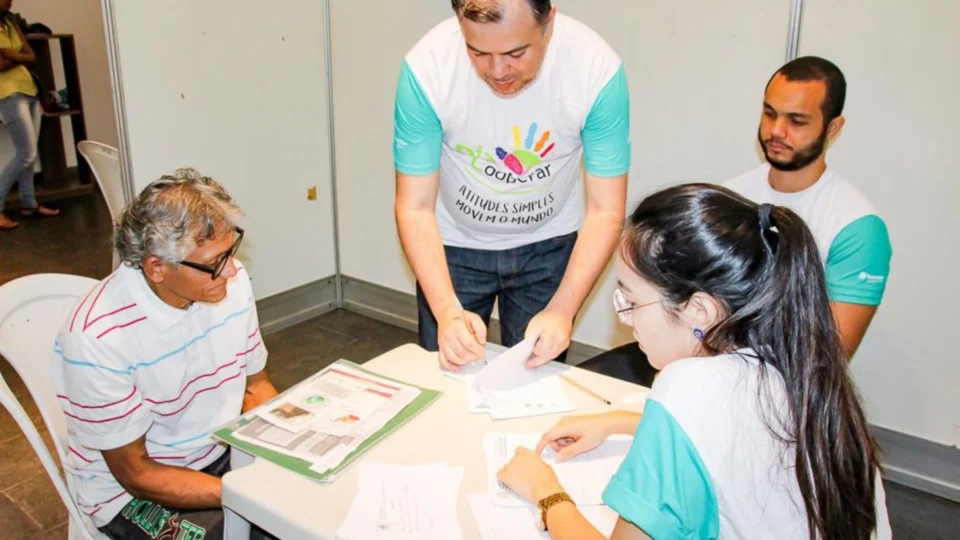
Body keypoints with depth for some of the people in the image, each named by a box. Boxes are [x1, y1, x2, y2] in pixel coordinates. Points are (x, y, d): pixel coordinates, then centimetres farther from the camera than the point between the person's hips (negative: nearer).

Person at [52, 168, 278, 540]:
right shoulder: (97, 338, -26)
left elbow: (254, 385, 3)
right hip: (131, 488, -5)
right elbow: (135, 473, -18)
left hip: (224, 453, 5)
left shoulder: (232, 281, -11)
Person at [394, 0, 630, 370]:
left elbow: (606, 212, -20)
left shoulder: (598, 69, -26)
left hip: (547, 245, 0)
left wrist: (562, 310, -31)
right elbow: (415, 208, -21)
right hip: (454, 245, 0)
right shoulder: (426, 66, -26)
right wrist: (448, 310, -33)